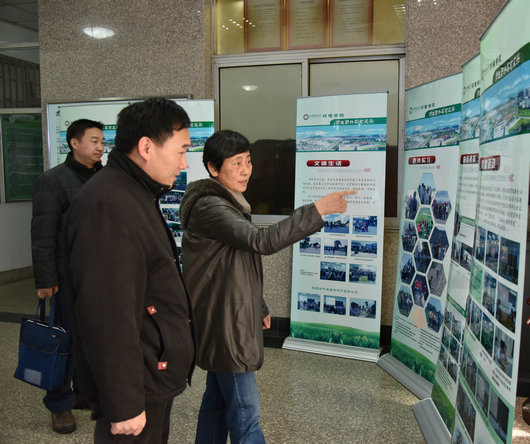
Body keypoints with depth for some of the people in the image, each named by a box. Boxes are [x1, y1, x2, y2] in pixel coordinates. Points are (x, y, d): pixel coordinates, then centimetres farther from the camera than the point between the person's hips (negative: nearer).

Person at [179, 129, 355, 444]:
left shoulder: (230, 203, 13)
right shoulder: (209, 207, -19)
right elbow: (262, 241, -31)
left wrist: (259, 308, 20)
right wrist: (319, 209, -31)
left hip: (232, 319, 10)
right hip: (223, 323, -10)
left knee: (218, 399, 20)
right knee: (245, 414, -3)